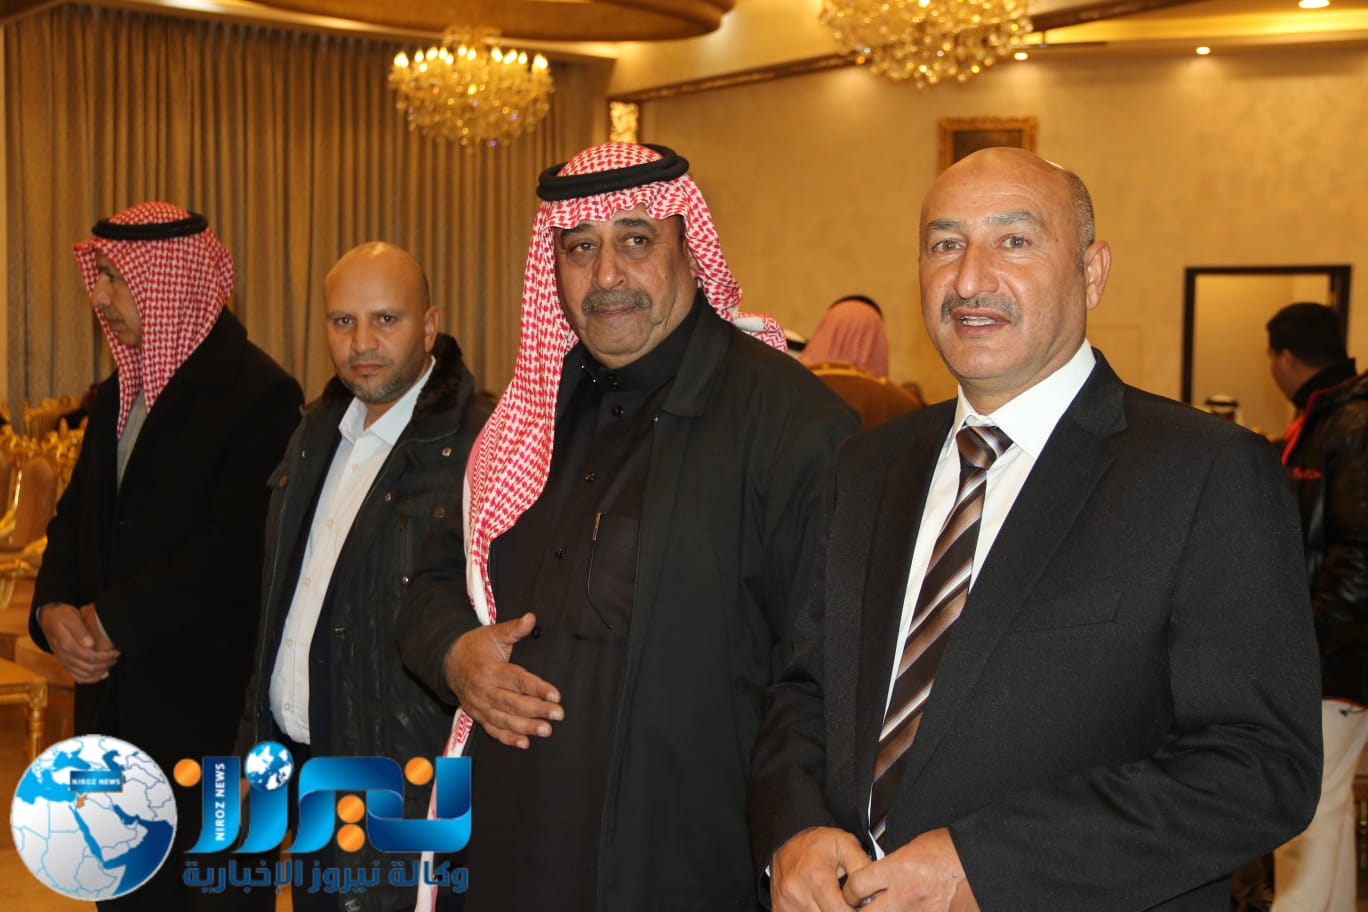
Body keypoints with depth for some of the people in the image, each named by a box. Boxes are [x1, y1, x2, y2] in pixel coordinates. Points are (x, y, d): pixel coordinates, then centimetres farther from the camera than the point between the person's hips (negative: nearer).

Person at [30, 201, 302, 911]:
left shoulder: (260, 397, -15)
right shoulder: (116, 396, 13)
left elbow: (234, 545, -22)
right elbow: (75, 519, 15)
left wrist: (111, 620, -16)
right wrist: (55, 608, -4)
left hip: (209, 706, -8)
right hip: (114, 703, 8)